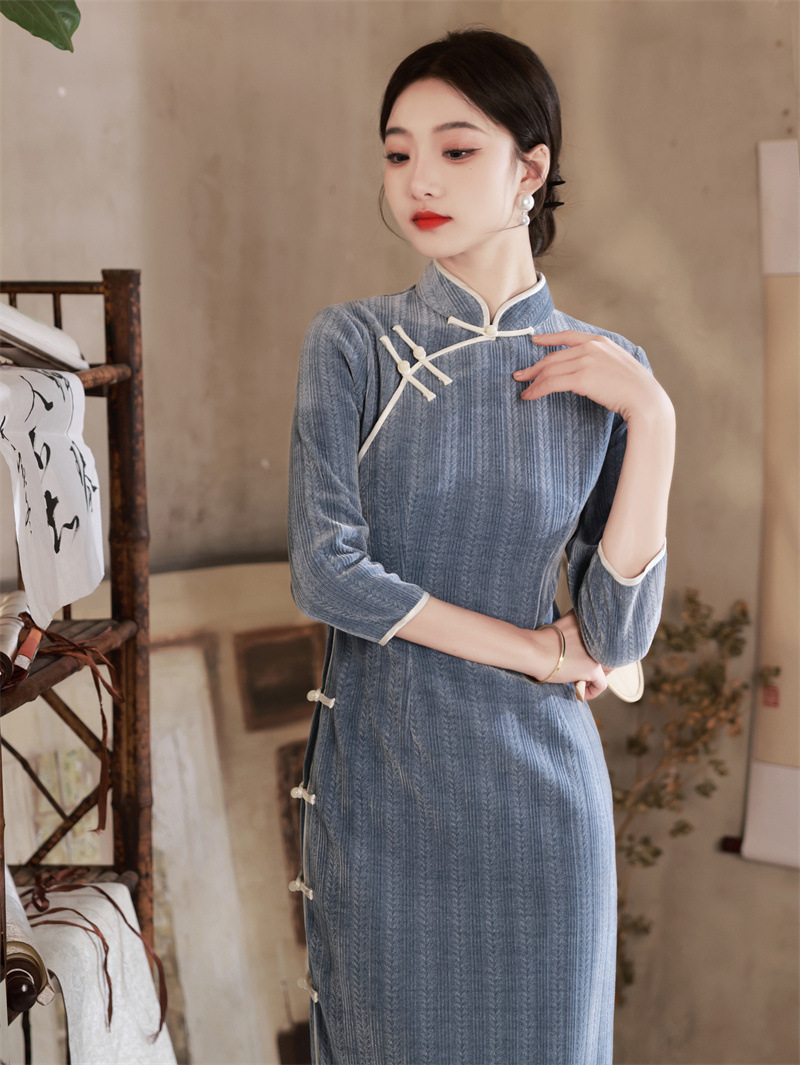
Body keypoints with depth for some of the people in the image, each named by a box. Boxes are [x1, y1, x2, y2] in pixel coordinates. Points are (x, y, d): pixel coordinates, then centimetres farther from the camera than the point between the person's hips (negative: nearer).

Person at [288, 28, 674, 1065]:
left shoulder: (608, 374, -2)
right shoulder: (353, 345, -5)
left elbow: (618, 637, -7)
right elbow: (327, 571, -14)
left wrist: (651, 421, -15)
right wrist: (532, 650, -10)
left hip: (537, 785, 1)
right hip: (378, 782, 0)